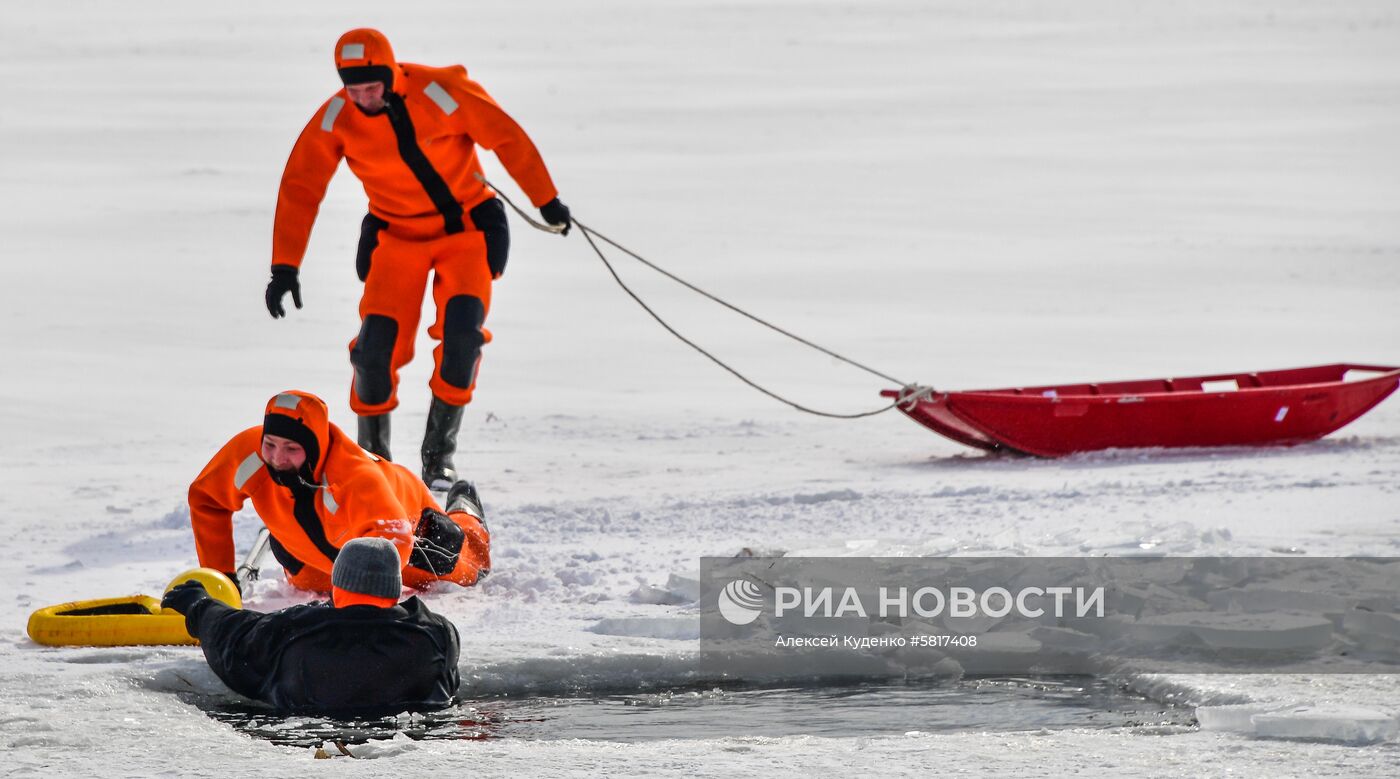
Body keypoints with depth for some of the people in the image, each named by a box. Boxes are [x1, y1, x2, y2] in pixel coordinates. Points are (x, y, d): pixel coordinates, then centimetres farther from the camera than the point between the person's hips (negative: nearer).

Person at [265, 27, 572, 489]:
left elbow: (507, 138, -13)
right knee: (377, 342, -14)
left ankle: (439, 454, -6)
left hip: (466, 229, -2)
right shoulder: (335, 119, -15)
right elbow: (300, 189, -10)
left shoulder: (438, 92, -23)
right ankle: (373, 456, 6)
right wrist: (285, 267, -15)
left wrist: (547, 202, -6)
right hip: (397, 235, 2)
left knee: (462, 330, -21)